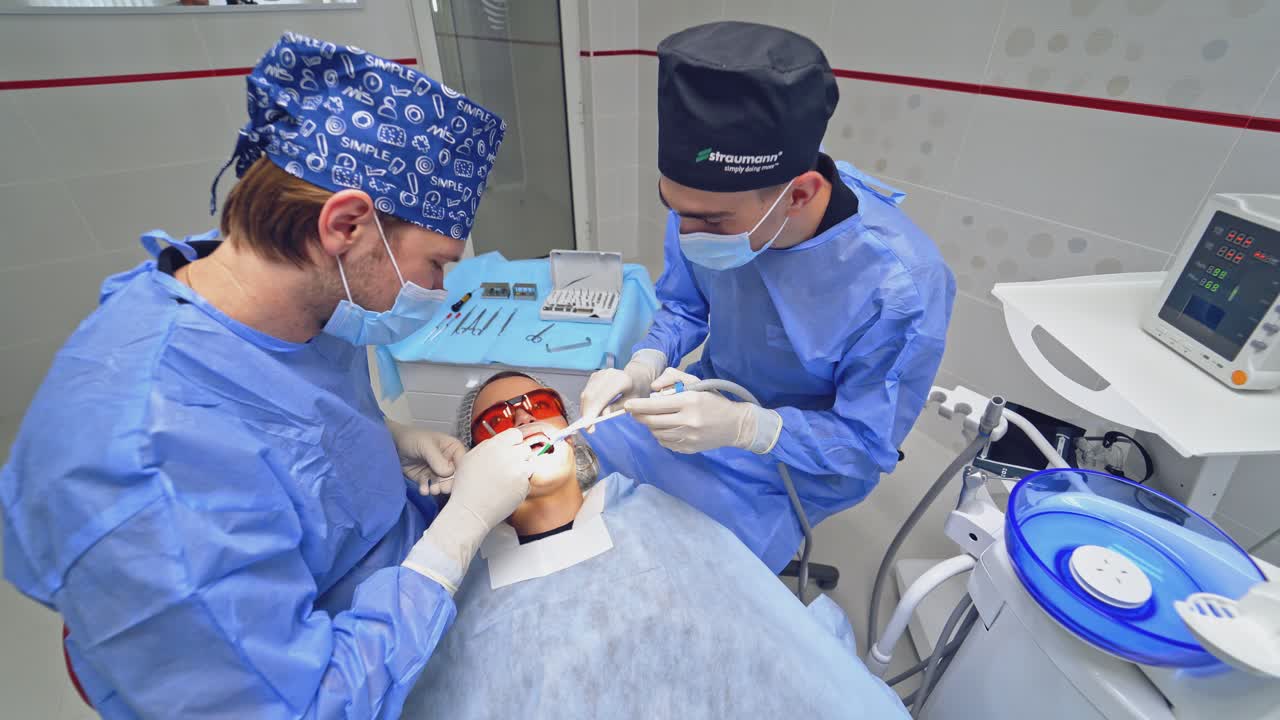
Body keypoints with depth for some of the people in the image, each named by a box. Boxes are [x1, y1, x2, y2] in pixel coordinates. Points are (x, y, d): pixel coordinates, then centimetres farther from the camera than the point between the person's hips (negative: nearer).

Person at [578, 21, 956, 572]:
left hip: (806, 462, -4)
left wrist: (744, 427, -38)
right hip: (715, 401, 5)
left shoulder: (903, 287, -33)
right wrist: (644, 367, -23)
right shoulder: (714, 202, -19)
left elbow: (868, 445, -21)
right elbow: (685, 307, -2)